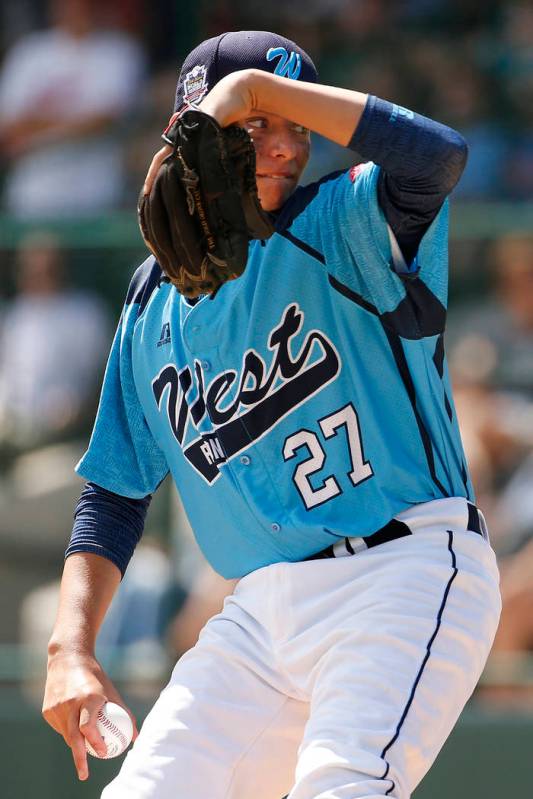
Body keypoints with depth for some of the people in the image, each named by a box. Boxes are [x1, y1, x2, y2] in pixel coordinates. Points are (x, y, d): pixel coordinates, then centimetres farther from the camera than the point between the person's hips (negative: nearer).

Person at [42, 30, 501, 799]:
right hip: (260, 614, 6)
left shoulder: (338, 228, -1)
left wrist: (262, 86, -19)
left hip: (407, 574, -6)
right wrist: (71, 648, 5)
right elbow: (115, 492, 18)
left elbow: (438, 156, -25)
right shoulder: (154, 302, 14)